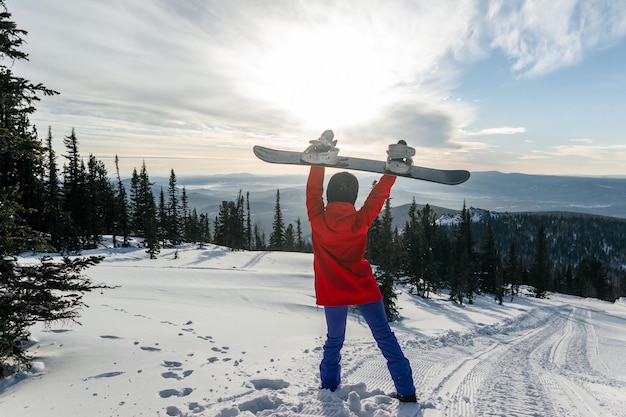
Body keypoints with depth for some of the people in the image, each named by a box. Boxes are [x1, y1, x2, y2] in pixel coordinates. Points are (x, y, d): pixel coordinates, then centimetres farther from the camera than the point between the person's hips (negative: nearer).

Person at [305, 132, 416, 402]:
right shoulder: (360, 221, -17)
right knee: (385, 337, 12)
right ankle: (406, 392, 17)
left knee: (334, 341, 20)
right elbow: (379, 195, -6)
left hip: (332, 292, 1)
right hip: (363, 290, -1)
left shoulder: (317, 219, -14)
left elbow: (313, 189, -2)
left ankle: (329, 388, 30)